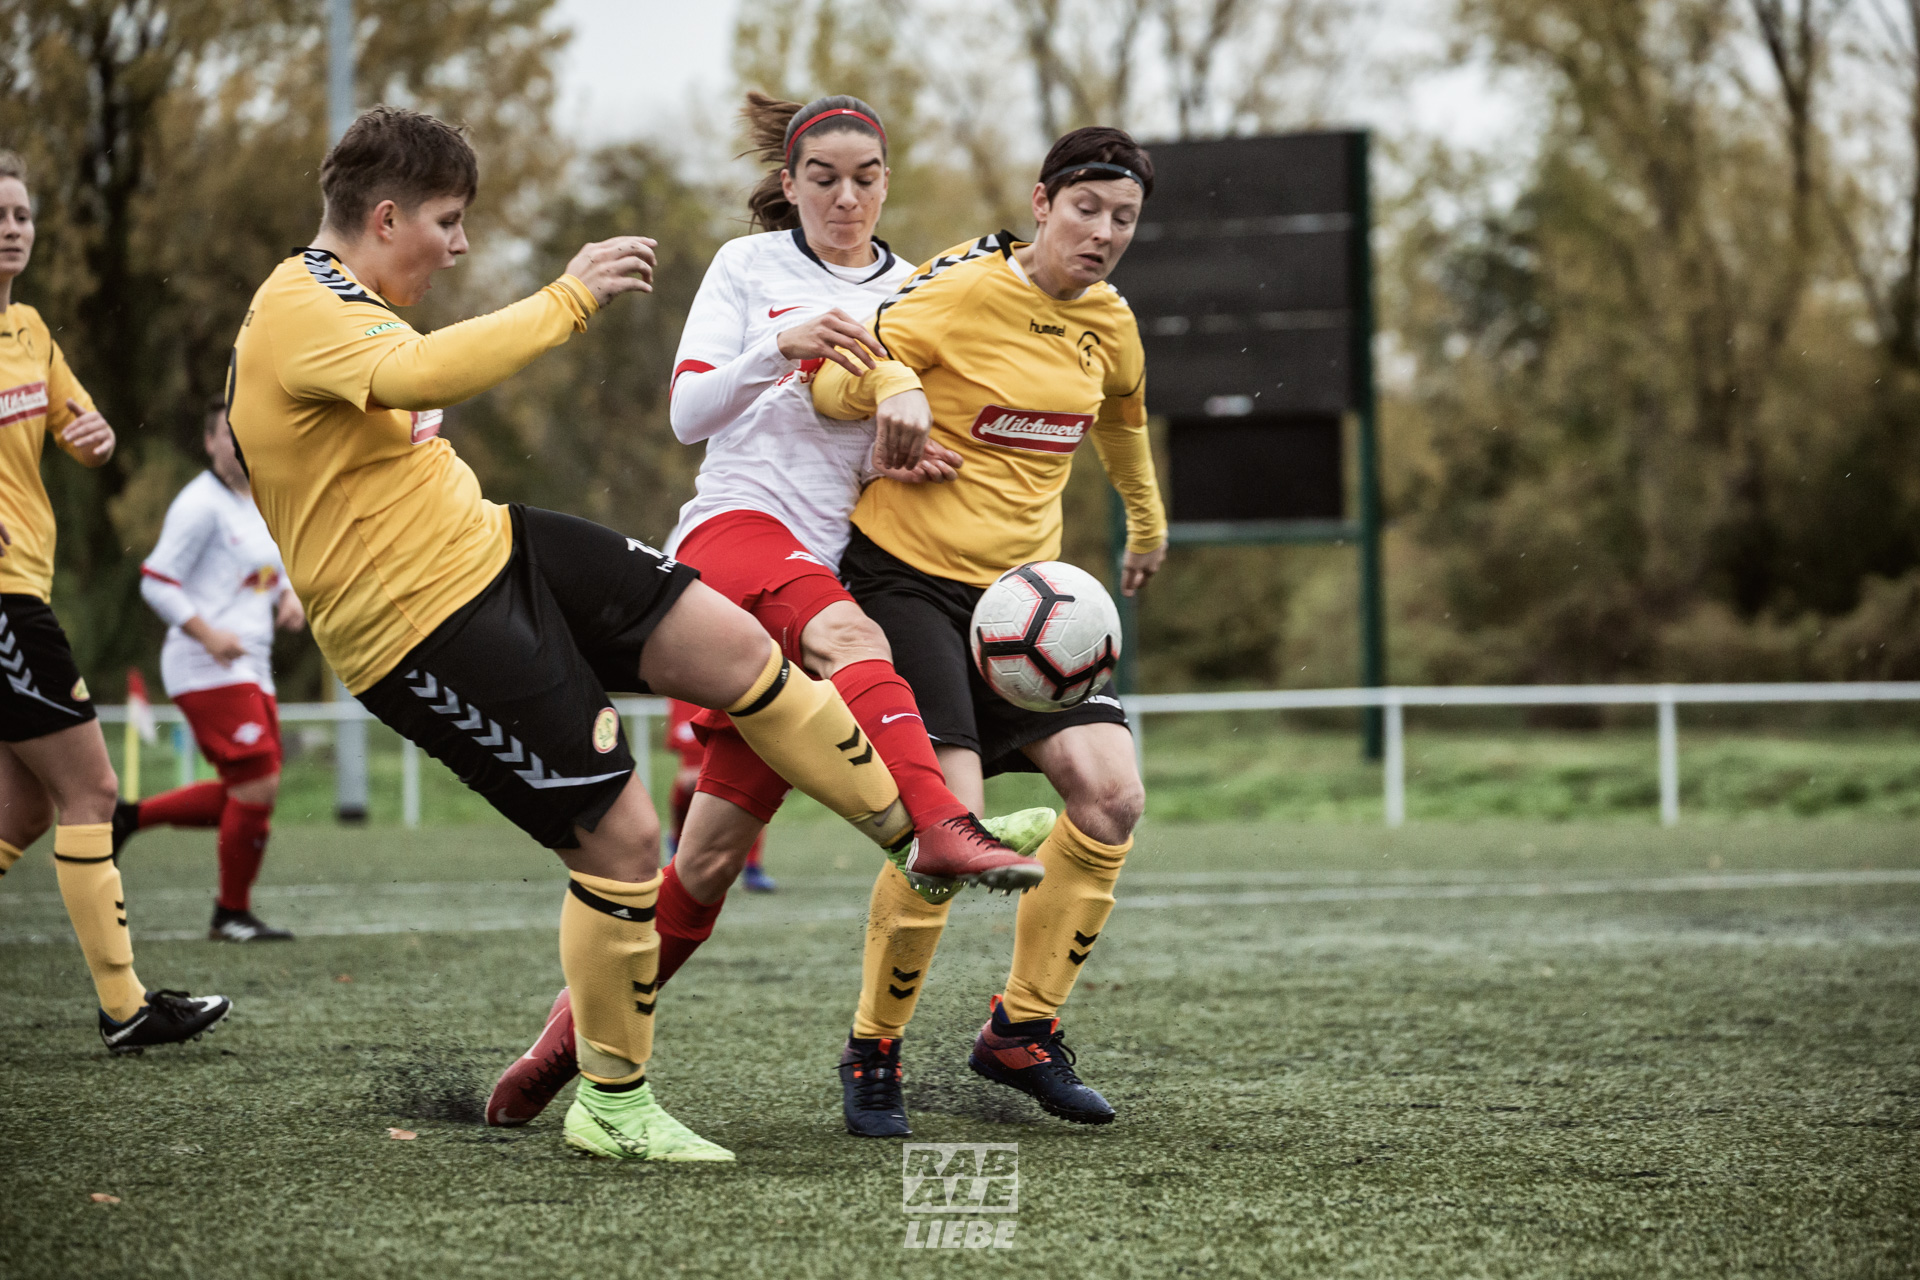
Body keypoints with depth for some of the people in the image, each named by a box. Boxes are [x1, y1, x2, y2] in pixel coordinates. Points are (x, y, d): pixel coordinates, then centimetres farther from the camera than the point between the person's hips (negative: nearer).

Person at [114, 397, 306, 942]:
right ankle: (232, 914, 2)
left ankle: (130, 816, 22)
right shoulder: (200, 504, -11)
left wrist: (290, 597, 7)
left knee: (245, 794, 9)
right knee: (258, 785, -11)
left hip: (249, 668, 9)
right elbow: (156, 582, -13)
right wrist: (208, 633, -23)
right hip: (208, 669, -9)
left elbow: (278, 567, 30)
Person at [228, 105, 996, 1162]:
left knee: (731, 642, -2)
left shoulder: (337, 305, 14)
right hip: (426, 630, -10)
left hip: (488, 549, 10)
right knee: (619, 836, -10)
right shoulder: (299, 317, -20)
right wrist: (571, 300, -33)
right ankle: (611, 1106, 8)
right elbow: (425, 374, -40)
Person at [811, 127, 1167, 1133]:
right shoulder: (965, 289, -12)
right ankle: (873, 1054, 2)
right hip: (908, 576, -6)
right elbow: (830, 375, -13)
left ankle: (1021, 1030, 6)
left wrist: (1147, 523, 41)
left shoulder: (1109, 323, 7)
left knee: (1110, 793, -11)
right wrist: (890, 385, -35)